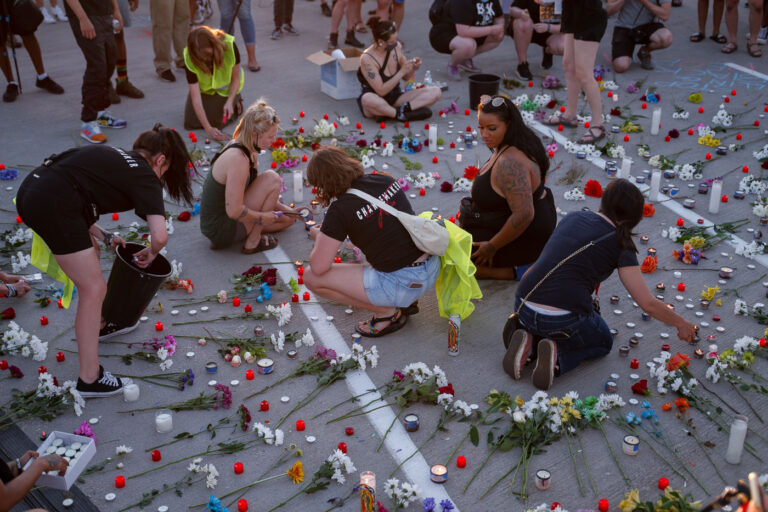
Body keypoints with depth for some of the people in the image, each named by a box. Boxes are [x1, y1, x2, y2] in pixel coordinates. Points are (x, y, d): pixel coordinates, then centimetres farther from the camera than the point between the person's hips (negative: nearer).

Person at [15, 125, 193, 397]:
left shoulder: (113, 156, 24)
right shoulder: (146, 177, 1)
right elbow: (160, 236, -11)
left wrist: (104, 237, 24)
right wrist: (150, 253, 12)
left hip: (30, 190, 10)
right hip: (53, 205, -10)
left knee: (90, 257, 30)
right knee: (93, 289, 0)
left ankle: (99, 324, 49)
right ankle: (90, 379, 7)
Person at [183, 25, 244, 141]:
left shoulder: (229, 45, -33)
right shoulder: (189, 58, -31)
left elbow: (236, 78, -17)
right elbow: (195, 97, -32)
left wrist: (229, 102, -31)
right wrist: (208, 129, -39)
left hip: (226, 88, -2)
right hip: (204, 88, 2)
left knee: (215, 122, -16)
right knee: (190, 123, -5)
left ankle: (235, 102, 13)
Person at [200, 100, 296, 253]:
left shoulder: (248, 151, 3)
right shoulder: (238, 159, -28)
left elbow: (260, 190, 15)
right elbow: (234, 211, -30)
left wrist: (288, 210, 8)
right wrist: (263, 217, -15)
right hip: (220, 229, -10)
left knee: (288, 218, 16)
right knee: (272, 178, -15)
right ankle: (252, 242, -6)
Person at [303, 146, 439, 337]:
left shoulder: (340, 210, -14)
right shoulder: (384, 180, 5)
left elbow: (319, 267, -11)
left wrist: (318, 237, 11)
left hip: (403, 284, -8)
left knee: (312, 277, -1)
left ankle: (387, 312, 3)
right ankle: (406, 302, 24)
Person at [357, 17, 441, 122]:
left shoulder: (397, 47, -1)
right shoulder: (367, 58, -18)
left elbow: (406, 78, 13)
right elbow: (381, 91, -21)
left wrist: (413, 68, -9)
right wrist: (402, 72, -23)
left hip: (396, 97, 6)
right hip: (377, 102, -5)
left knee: (436, 91, -11)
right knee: (368, 99, -44)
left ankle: (404, 108, -29)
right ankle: (403, 115, -24)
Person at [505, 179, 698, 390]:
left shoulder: (573, 217, 11)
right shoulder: (620, 245, -4)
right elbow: (649, 304, -3)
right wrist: (682, 323, 15)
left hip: (524, 307, 5)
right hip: (563, 321, -5)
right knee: (603, 342, 27)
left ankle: (528, 339, 7)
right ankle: (557, 357, -3)